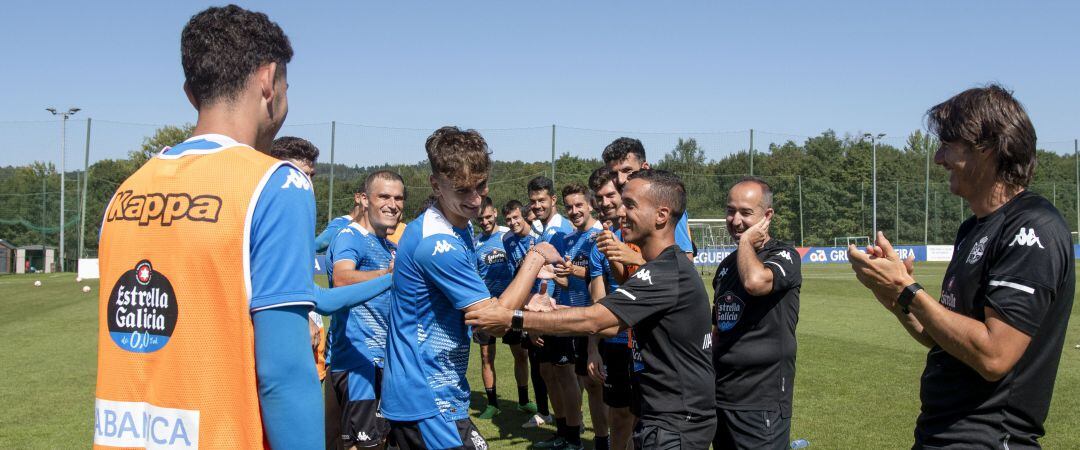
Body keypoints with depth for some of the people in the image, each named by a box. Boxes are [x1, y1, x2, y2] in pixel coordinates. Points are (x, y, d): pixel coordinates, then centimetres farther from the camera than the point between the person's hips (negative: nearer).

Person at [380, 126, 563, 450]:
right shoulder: (439, 245, -23)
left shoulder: (458, 229, 8)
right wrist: (536, 258, -13)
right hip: (429, 402, -10)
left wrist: (525, 300, -1)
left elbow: (477, 305, 15)